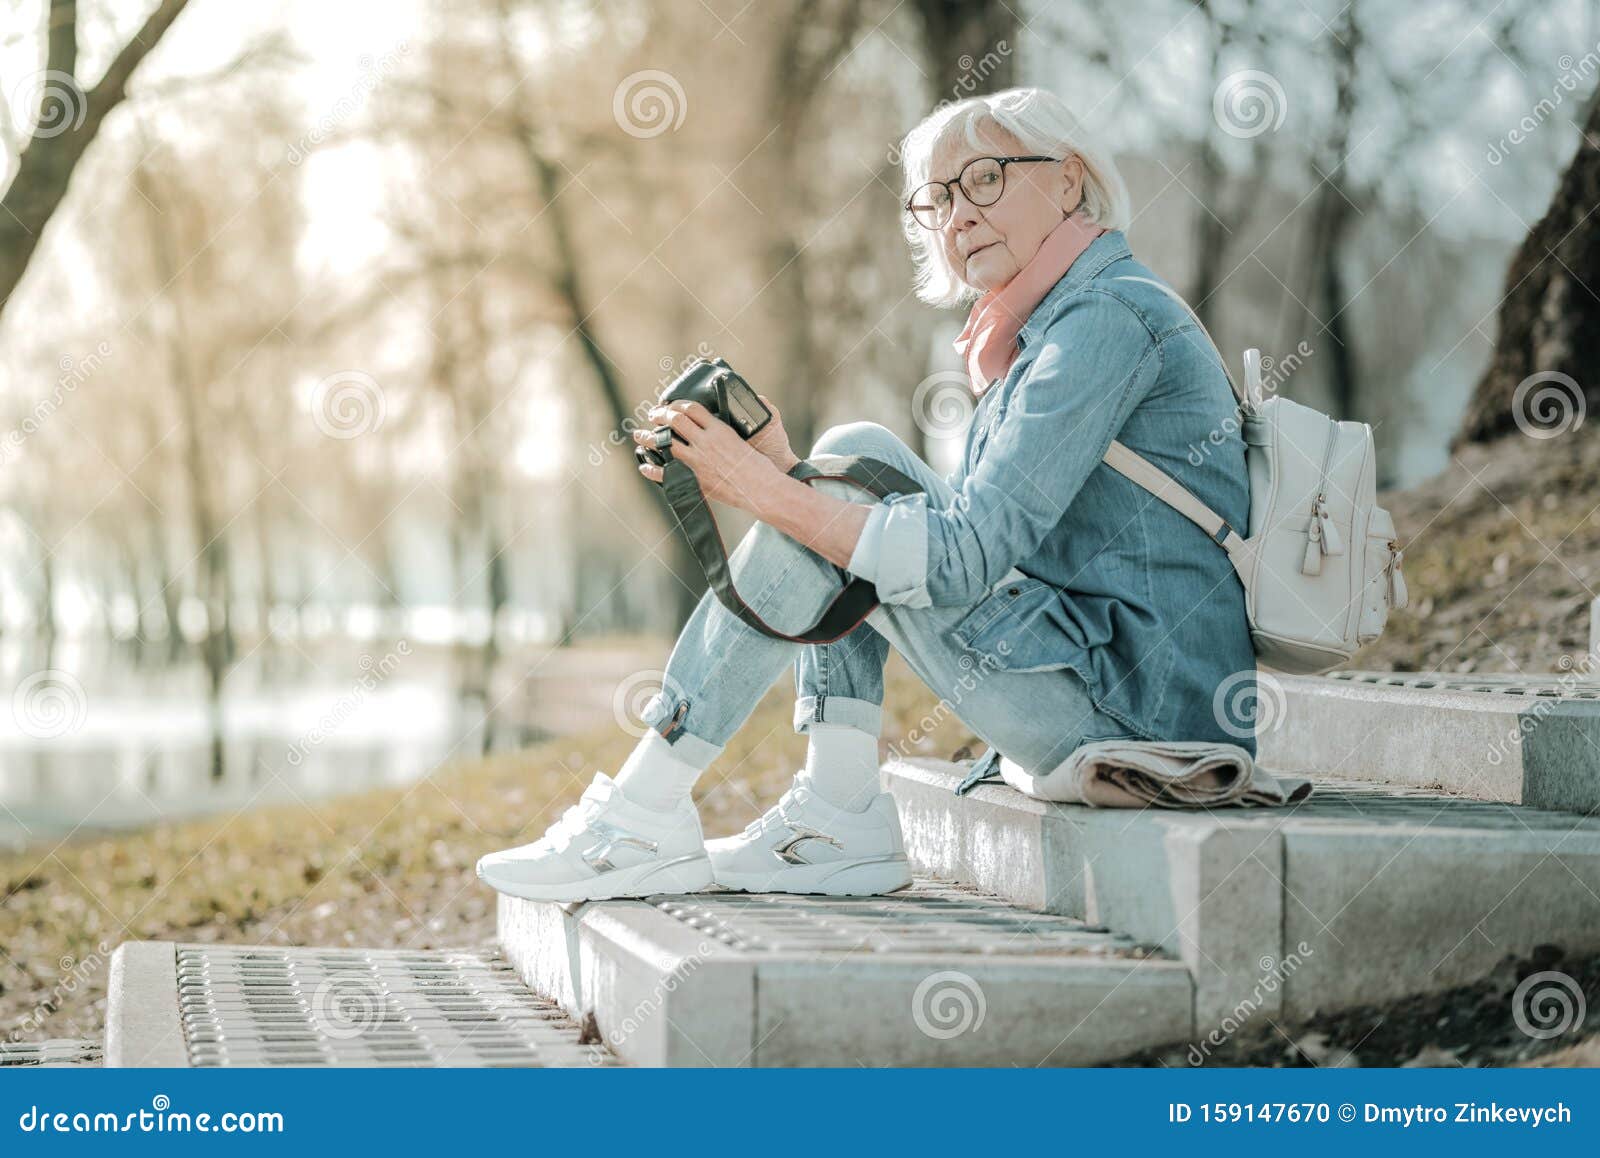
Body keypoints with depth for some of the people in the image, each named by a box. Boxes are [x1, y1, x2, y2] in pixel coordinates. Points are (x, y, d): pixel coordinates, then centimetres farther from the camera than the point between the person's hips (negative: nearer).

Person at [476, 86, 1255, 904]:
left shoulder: (1108, 320, -13)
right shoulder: (1050, 326, 17)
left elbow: (961, 560, -22)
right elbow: (958, 527, 12)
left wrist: (767, 492, -17)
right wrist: (784, 474, -1)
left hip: (1144, 708, -9)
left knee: (854, 461, -13)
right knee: (846, 463, 7)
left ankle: (646, 814, -9)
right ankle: (840, 821, 2)